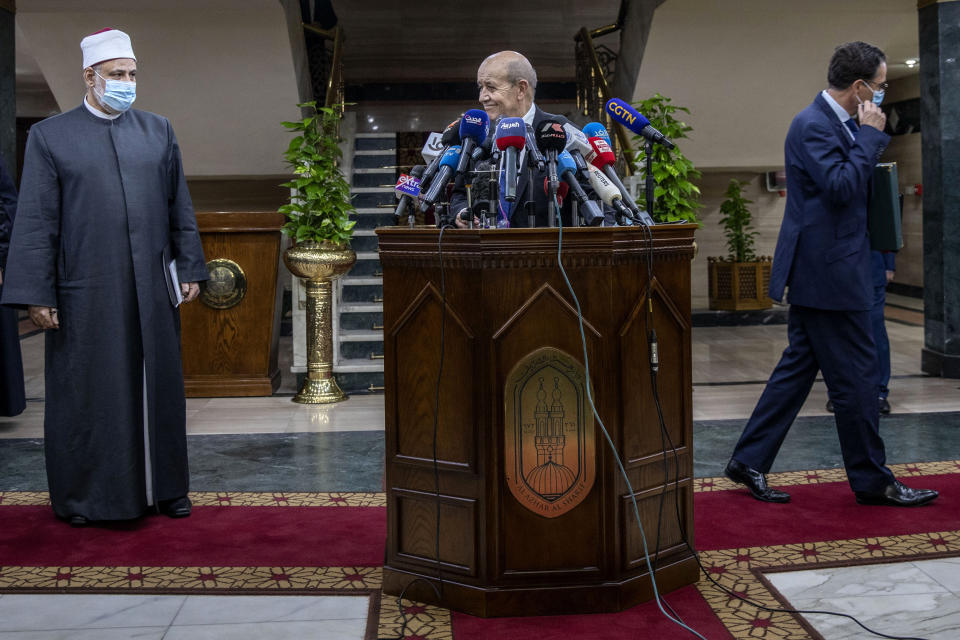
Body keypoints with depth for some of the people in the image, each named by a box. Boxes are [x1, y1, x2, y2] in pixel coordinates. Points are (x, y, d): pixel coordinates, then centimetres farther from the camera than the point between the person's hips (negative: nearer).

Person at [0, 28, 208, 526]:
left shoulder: (158, 132, 9)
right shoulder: (49, 137, 0)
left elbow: (180, 208, 11)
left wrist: (189, 270, 6)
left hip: (151, 290, 3)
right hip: (85, 293, -3)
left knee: (157, 387, 10)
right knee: (86, 391, 6)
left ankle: (163, 486, 23)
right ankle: (80, 494, 19)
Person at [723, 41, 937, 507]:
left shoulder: (836, 123, 15)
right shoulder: (814, 125, -16)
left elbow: (859, 181, 21)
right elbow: (840, 188, -25)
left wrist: (872, 135, 10)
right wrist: (870, 134, -18)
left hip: (819, 271, 11)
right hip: (829, 273, -11)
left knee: (797, 368, 13)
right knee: (854, 377, 0)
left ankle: (749, 462, 18)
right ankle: (872, 481, 12)